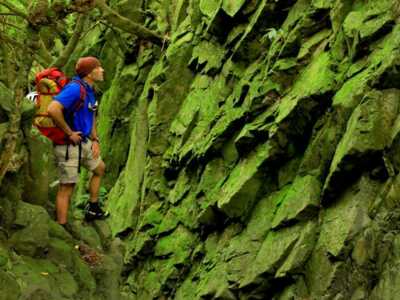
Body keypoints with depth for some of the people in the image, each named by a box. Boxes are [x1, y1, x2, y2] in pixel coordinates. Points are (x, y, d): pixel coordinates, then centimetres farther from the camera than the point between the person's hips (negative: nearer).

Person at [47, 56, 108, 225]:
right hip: (68, 145, -10)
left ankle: (93, 210, 39)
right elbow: (53, 110, -35)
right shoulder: (75, 88, -22)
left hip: (84, 142, 10)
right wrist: (69, 133, -24)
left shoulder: (89, 90, 9)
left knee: (99, 169, 26)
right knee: (66, 188, -6)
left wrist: (95, 140, 9)